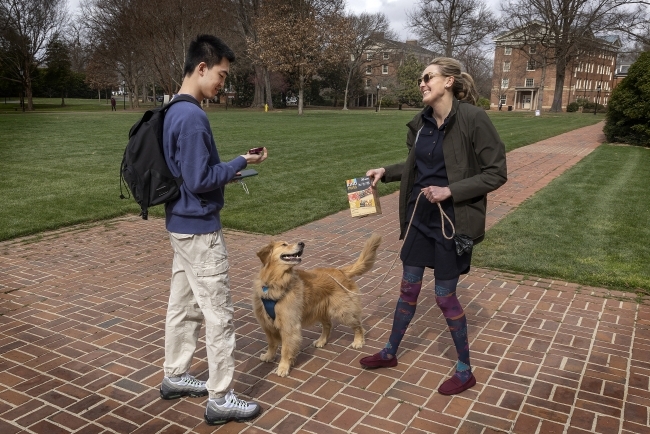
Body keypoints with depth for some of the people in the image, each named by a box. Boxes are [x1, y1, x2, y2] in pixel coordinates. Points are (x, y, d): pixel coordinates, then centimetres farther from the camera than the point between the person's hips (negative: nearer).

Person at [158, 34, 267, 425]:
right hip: (200, 227, -10)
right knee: (219, 314, -1)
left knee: (183, 304, 19)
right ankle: (220, 400, 10)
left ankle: (175, 377, 33)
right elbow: (200, 180, -22)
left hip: (181, 223, 10)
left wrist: (227, 171, 11)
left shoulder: (173, 112, 10)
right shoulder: (193, 117, -21)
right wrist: (240, 163, -11)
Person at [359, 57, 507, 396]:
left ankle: (465, 371, 26)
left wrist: (450, 191, -22)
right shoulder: (421, 121, 3)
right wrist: (386, 172, 2)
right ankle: (390, 352, 36)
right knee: (408, 288, 17)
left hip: (451, 221, -6)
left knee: (445, 296, 4)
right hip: (419, 217, 6)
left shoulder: (472, 118, -17)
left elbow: (496, 173, -15)